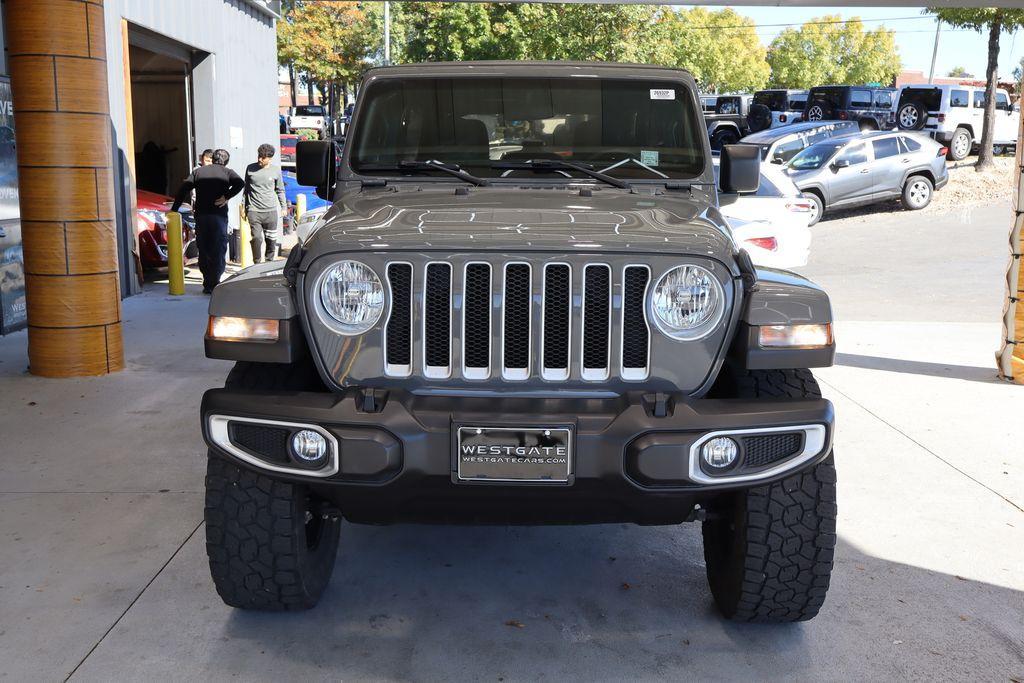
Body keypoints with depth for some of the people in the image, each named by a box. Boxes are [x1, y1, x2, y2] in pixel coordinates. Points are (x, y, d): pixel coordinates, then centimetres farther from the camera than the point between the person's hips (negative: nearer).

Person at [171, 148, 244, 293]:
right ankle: (214, 283, -6)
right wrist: (227, 196, -8)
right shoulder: (227, 172, 7)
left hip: (201, 215, 3)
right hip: (219, 215, -2)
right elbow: (240, 183, -13)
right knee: (218, 250, 1)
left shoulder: (198, 172, 14)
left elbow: (184, 189, 4)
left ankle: (207, 284, 12)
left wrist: (174, 209, 3)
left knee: (203, 250, 11)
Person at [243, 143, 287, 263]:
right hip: (254, 210, -1)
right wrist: (244, 207, 13)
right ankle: (257, 263, -2)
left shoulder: (276, 170, 4)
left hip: (270, 210, 1)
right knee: (256, 238, -12)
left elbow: (280, 190, 15)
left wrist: (284, 206, 10)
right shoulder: (250, 168, 4)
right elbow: (246, 189, 14)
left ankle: (269, 261, 25)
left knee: (271, 239, 7)